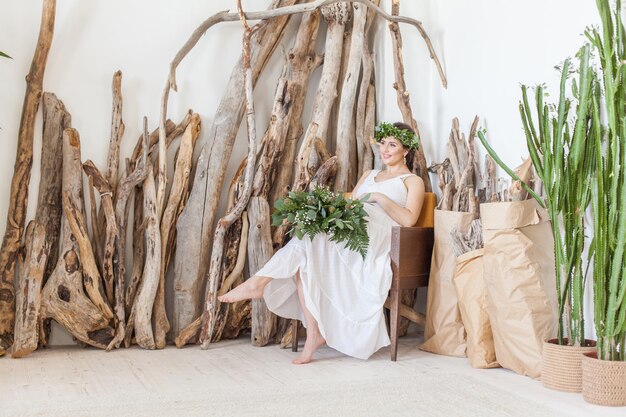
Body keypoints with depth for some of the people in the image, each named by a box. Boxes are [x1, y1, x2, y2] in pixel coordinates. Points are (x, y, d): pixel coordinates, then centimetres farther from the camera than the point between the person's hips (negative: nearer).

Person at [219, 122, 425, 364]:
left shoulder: (413, 181, 16)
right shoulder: (369, 175, 34)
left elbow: (408, 219, -2)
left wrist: (379, 197, -8)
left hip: (376, 238, -5)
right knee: (305, 260, -27)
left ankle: (261, 281, -29)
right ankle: (313, 334, -30)